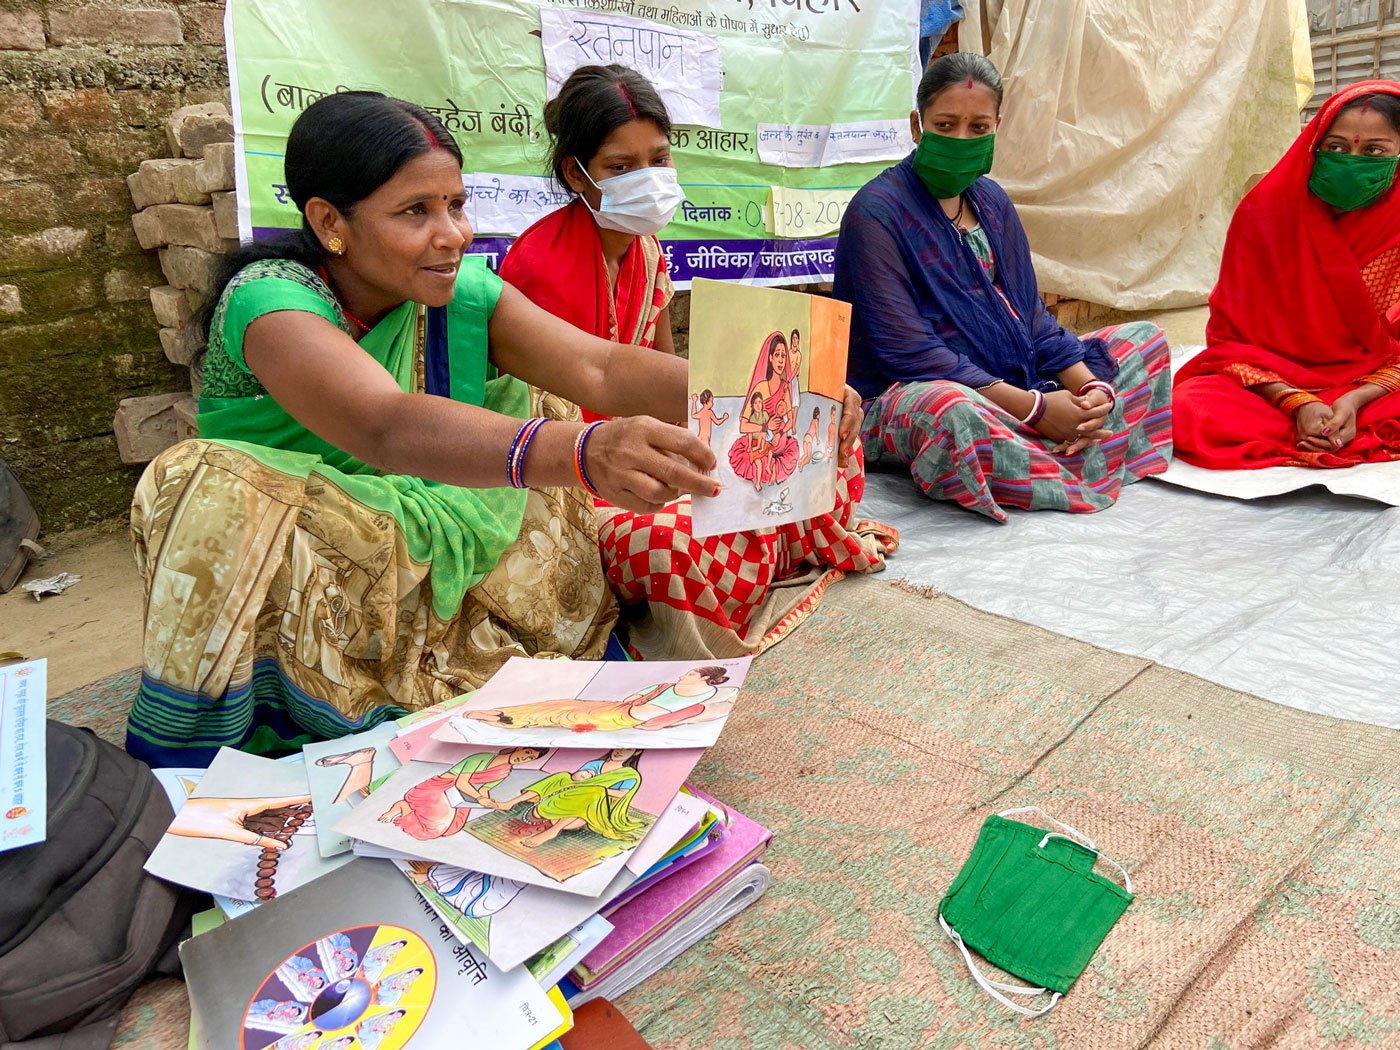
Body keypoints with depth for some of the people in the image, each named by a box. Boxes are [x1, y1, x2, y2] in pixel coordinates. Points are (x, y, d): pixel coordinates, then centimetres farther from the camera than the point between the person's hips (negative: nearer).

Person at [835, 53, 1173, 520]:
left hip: (1017, 382, 8)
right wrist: (1034, 407, -22)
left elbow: (1029, 311, 11)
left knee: (1144, 337, 8)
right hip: (910, 392, -8)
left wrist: (1089, 386, -9)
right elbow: (906, 349, -20)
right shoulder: (875, 213, -12)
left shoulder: (992, 200, 13)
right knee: (954, 411, -42)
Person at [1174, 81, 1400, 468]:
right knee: (1190, 410, -32)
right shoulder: (1264, 213, -4)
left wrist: (1355, 401, -22)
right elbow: (1232, 335, -4)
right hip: (1268, 387, 0)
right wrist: (1296, 403, -19)